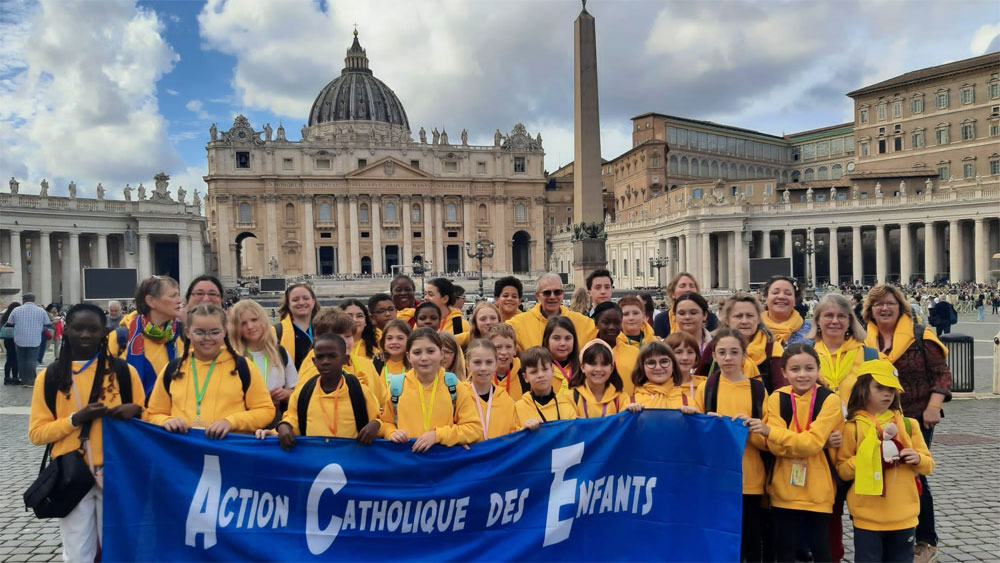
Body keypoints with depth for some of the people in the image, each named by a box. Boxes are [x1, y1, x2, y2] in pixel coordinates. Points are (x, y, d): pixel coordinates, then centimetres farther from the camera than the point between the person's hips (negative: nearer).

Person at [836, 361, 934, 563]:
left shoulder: (908, 425, 4)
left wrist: (917, 459, -12)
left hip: (904, 515, 3)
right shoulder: (852, 427, -5)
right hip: (868, 516, -3)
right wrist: (865, 458, -19)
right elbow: (842, 470, -4)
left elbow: (928, 465, 9)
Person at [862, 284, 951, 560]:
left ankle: (926, 540, 19)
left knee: (914, 476, 2)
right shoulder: (864, 340, 4)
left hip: (916, 418, -3)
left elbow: (941, 373, -5)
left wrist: (933, 406, -15)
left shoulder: (920, 335, -4)